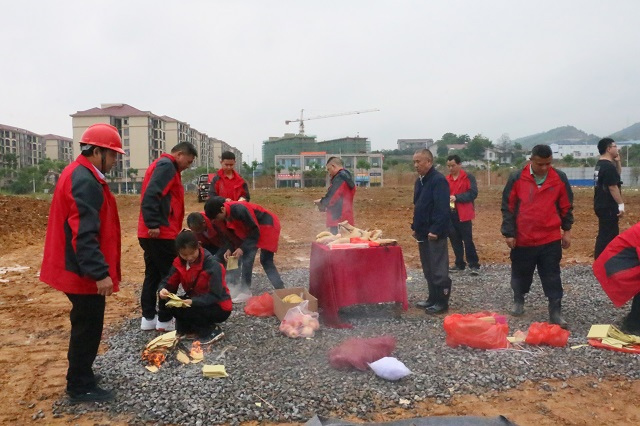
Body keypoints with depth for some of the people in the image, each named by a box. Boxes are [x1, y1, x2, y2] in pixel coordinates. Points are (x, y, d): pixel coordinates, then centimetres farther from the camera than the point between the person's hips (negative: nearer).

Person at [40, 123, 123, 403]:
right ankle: (81, 387, 16)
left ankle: (80, 375, 35)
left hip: (77, 269, 11)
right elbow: (85, 234, -28)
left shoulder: (78, 174, 13)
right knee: (88, 327, 2)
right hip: (84, 272, -11)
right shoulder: (85, 181, -21)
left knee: (85, 325, 21)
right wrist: (101, 272, -28)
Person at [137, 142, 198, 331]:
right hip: (160, 233, -10)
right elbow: (151, 195, -22)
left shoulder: (162, 165, 21)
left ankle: (148, 317, 20)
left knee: (153, 274, 14)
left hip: (151, 233, 10)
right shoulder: (167, 166, -10)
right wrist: (154, 224, -26)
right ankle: (164, 320, 7)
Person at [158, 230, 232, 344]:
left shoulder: (212, 265, -25)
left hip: (219, 308, -6)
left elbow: (215, 296, -27)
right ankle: (185, 329, 4)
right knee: (166, 300, -15)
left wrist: (192, 302, -40)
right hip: (195, 301, 7)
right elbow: (169, 282, -5)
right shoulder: (179, 263, -6)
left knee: (179, 308, -26)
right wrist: (163, 290, -29)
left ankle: (212, 331, -10)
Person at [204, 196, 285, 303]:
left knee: (266, 261, -9)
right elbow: (235, 233, 6)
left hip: (267, 226, -9)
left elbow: (255, 231, -26)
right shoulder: (227, 213, -6)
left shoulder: (239, 210, -33)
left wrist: (242, 248, -26)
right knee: (247, 259, 5)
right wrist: (230, 249, -7)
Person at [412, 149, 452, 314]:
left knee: (438, 269, -2)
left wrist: (435, 230, -23)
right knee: (428, 269, 15)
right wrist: (415, 227, 16)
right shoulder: (420, 181, 14)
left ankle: (442, 302, 7)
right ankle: (433, 298, 26)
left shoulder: (438, 180, -15)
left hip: (434, 234, -9)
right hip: (423, 232, 9)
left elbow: (442, 209, -21)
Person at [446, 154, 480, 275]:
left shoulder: (468, 177, -4)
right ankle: (459, 264, 22)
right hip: (450, 214, 5)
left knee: (468, 240, -3)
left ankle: (474, 265, 6)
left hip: (463, 214, -5)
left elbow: (473, 193, -13)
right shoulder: (446, 179, 12)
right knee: (455, 240, 11)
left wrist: (457, 197, -21)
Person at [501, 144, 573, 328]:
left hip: (551, 238, 1)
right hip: (522, 238, 0)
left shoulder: (560, 178, -1)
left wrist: (567, 230, 9)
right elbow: (508, 207, -3)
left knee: (552, 277, 4)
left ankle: (555, 312, 10)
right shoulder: (517, 178, -7)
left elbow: (566, 206, 8)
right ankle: (518, 300, 36)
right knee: (521, 273, 15)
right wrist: (509, 233, -5)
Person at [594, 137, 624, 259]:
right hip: (608, 207, -10)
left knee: (612, 232, 19)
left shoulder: (600, 164, 12)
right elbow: (612, 187, -21)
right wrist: (621, 204, -17)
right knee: (607, 235, -5)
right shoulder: (609, 166, -19)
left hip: (602, 205, 10)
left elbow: (617, 174, 24)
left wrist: (617, 162, 9)